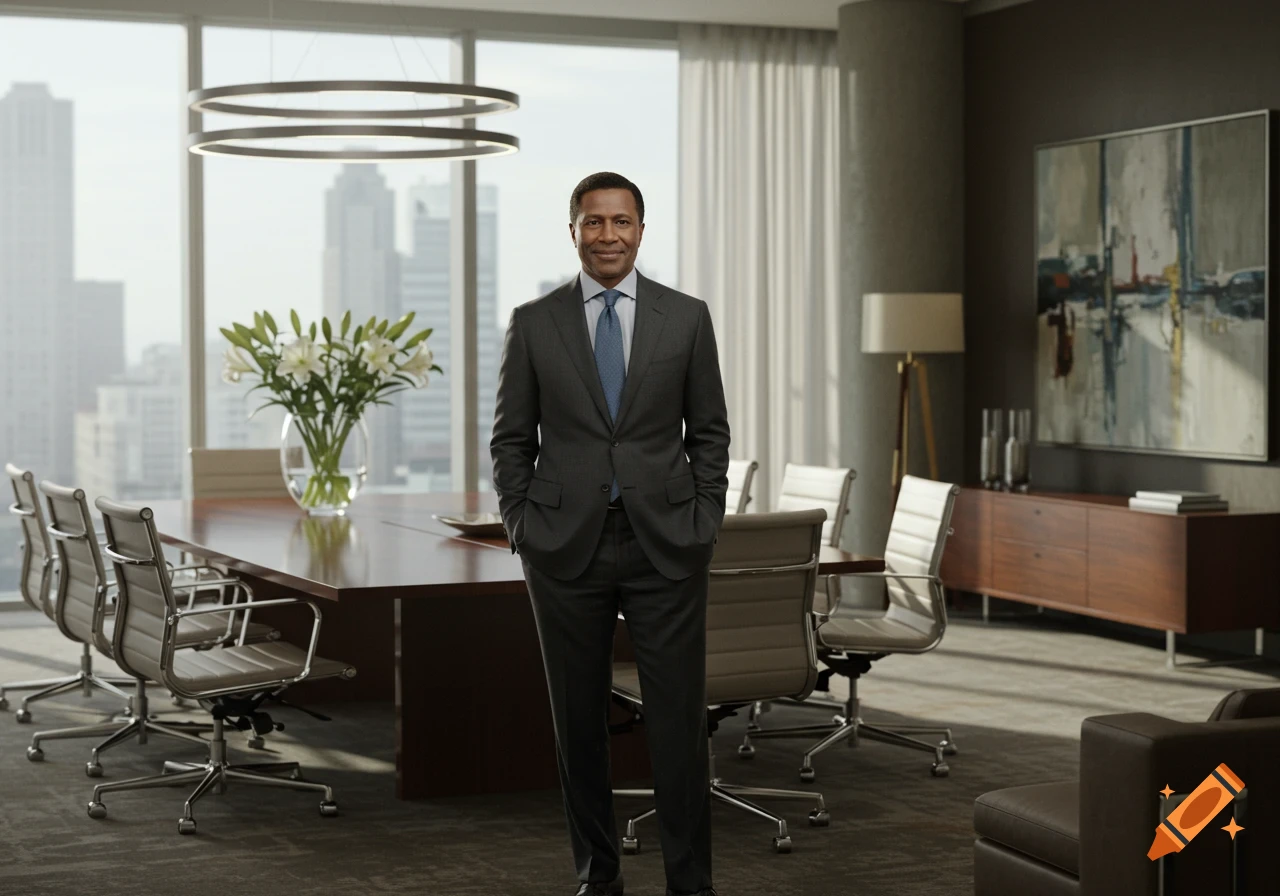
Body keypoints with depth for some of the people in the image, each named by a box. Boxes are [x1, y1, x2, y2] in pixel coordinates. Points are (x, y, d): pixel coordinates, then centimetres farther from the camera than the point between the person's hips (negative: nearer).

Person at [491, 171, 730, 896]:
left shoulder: (688, 317, 4)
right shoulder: (533, 322, 4)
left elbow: (709, 431, 8)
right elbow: (512, 438, 8)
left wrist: (705, 526, 1)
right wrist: (523, 528, 0)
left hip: (666, 544, 0)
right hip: (566, 545, 1)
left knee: (680, 716, -2)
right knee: (580, 718, 8)